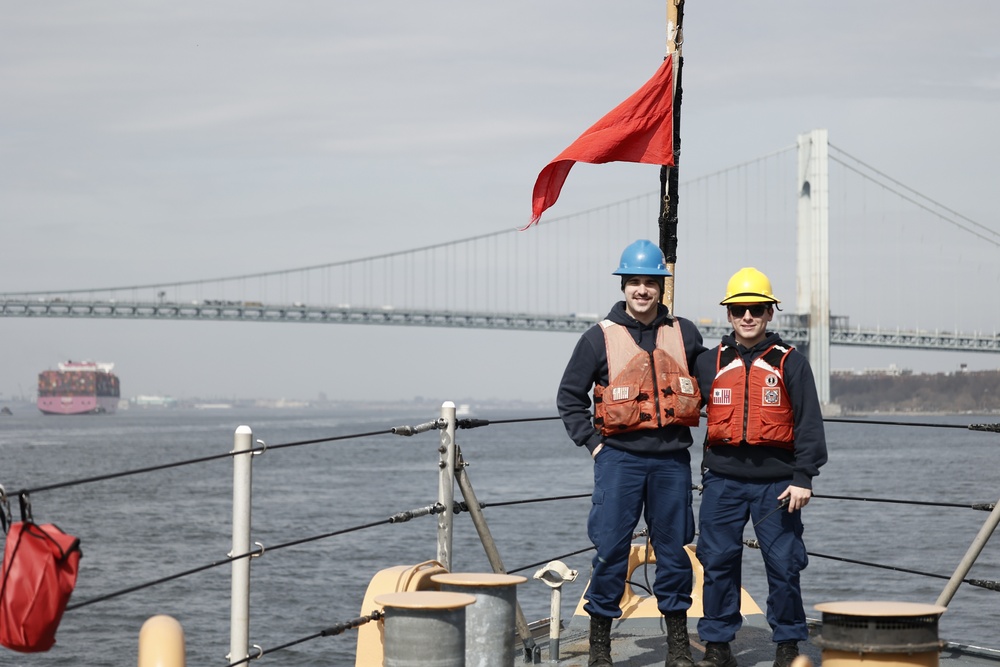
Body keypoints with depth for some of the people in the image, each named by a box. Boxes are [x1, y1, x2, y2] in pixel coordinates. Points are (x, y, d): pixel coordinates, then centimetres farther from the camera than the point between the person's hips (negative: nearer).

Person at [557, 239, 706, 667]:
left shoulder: (684, 335, 8)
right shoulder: (600, 337, 1)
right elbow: (569, 396, 6)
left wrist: (688, 423, 11)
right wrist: (591, 442, -1)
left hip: (672, 459, 2)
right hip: (619, 458, -2)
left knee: (673, 548, 7)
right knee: (611, 549, -3)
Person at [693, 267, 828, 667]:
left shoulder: (790, 363, 3)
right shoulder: (709, 364, 10)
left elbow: (808, 424, 0)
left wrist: (803, 478, -7)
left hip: (776, 481, -2)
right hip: (722, 480, 2)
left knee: (783, 564, -1)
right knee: (718, 563, 2)